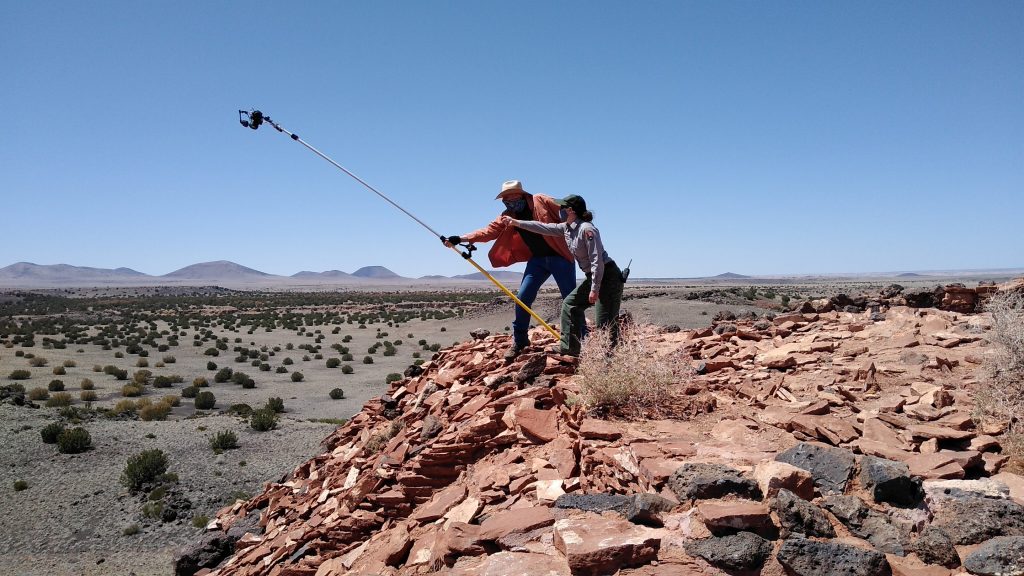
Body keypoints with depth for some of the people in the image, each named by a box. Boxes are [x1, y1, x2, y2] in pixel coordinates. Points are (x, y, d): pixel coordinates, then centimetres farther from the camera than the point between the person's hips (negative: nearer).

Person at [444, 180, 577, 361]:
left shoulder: (541, 201, -9)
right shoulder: (507, 217, 4)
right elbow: (489, 231, -5)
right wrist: (461, 239, -14)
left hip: (559, 257, -4)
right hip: (537, 260, 4)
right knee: (522, 298, -3)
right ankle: (519, 340, 13)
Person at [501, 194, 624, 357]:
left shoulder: (587, 229, -19)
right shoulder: (567, 228, 9)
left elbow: (597, 260, -23)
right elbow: (544, 228, 18)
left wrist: (594, 289, -24)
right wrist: (516, 222, 21)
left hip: (608, 277, -10)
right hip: (594, 277, 10)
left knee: (605, 323, -12)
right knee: (570, 303, 14)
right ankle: (569, 347, 19)